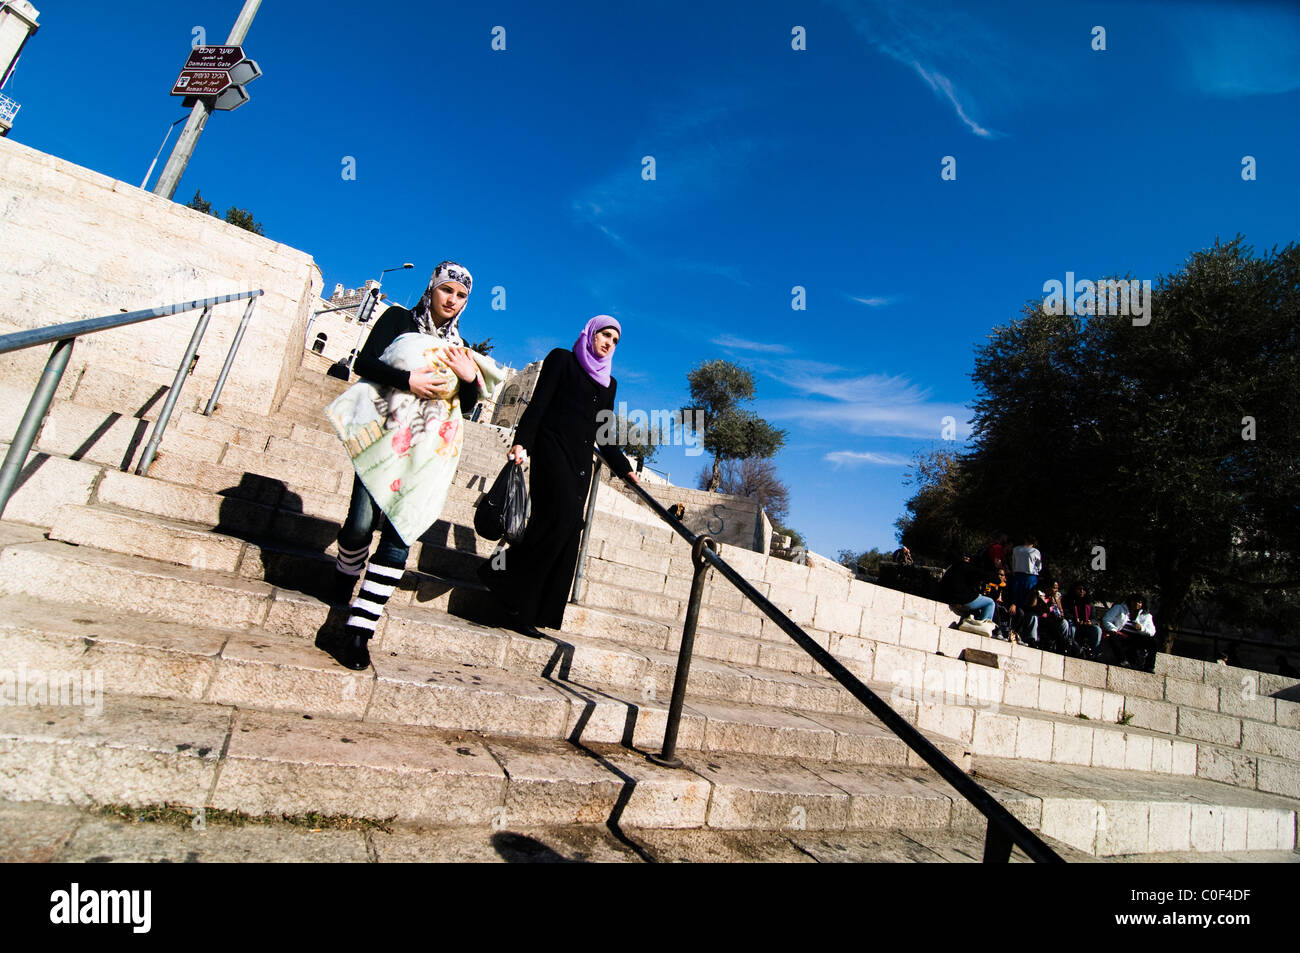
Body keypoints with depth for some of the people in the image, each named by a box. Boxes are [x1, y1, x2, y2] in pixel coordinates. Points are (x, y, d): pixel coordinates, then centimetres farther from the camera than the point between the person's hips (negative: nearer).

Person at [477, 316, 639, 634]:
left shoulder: (609, 382, 24)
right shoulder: (562, 359, 9)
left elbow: (605, 435, 22)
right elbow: (538, 403, -3)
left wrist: (625, 469, 13)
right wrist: (521, 441, -17)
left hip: (581, 461, 6)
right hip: (552, 448, -5)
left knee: (567, 530, -4)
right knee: (564, 516, -25)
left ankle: (524, 611, 0)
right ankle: (499, 571, -9)